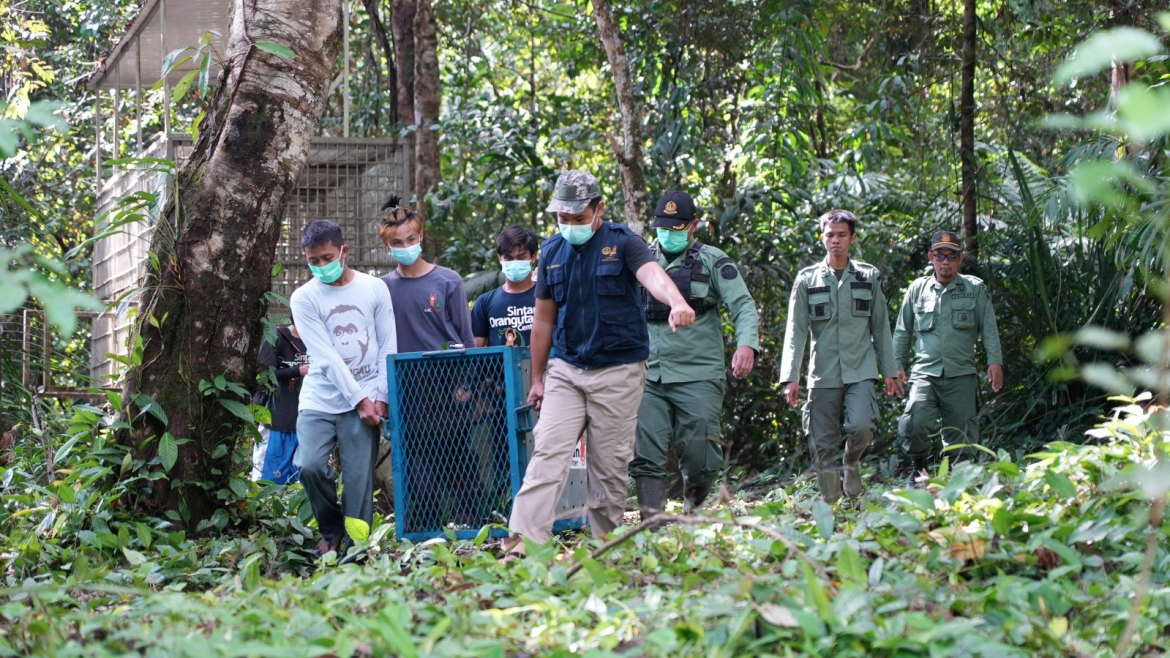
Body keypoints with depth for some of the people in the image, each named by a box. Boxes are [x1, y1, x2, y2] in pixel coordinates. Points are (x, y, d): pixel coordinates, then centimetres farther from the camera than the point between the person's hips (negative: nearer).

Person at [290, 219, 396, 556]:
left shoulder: (374, 289, 4)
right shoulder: (304, 298, 0)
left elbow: (389, 348, 5)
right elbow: (326, 357, -6)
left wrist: (381, 398, -4)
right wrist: (360, 399, -11)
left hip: (366, 400, 0)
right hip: (320, 399, 0)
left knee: (359, 479, -6)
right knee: (310, 465, -18)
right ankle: (331, 529, 7)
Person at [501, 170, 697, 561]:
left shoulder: (623, 243, -6)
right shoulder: (553, 252, 7)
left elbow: (652, 274, -28)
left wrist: (676, 302, -50)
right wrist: (537, 378, 15)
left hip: (618, 371, -3)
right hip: (566, 369, 3)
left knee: (611, 466, 3)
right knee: (547, 454, -9)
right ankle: (525, 541, -17)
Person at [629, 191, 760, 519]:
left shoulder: (712, 261, 2)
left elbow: (743, 305, -7)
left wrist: (747, 344, -25)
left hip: (698, 377, -3)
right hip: (649, 378, 3)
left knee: (700, 458, -4)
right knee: (645, 457, -7)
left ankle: (693, 512, 24)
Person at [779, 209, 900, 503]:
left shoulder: (869, 277, 8)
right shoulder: (807, 279, 4)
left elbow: (881, 327, 12)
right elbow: (795, 331, 2)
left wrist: (889, 371, 8)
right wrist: (791, 377, -6)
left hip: (861, 370, 0)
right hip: (823, 374, 0)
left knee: (861, 426, -21)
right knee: (823, 445, 0)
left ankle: (852, 463, 10)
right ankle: (830, 505, 12)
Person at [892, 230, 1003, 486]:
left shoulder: (975, 289, 9)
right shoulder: (917, 289, 11)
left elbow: (989, 329, 7)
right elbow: (902, 331, 18)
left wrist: (994, 361, -5)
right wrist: (897, 363, 10)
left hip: (961, 376, 0)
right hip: (925, 373, 0)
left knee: (961, 435, 0)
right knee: (914, 424, -20)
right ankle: (918, 466, 6)